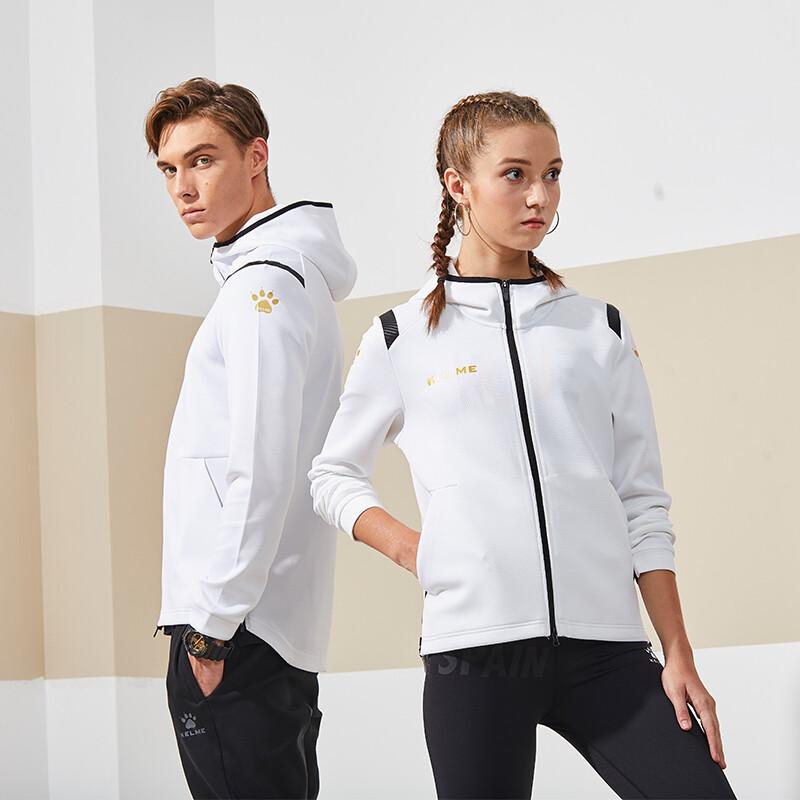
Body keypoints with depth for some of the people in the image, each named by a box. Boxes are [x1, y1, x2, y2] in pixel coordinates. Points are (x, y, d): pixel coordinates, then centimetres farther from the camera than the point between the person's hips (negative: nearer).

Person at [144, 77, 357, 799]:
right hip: (280, 631, 10)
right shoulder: (299, 278, 19)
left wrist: (212, 626, -17)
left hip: (239, 631, -10)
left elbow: (260, 472, -20)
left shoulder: (264, 282, -12)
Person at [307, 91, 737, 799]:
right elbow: (332, 475, 16)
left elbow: (644, 503, 10)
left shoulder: (600, 330, 12)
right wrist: (411, 549, -1)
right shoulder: (402, 338, 8)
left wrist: (679, 656, 4)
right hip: (473, 644, -1)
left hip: (606, 648, 1)